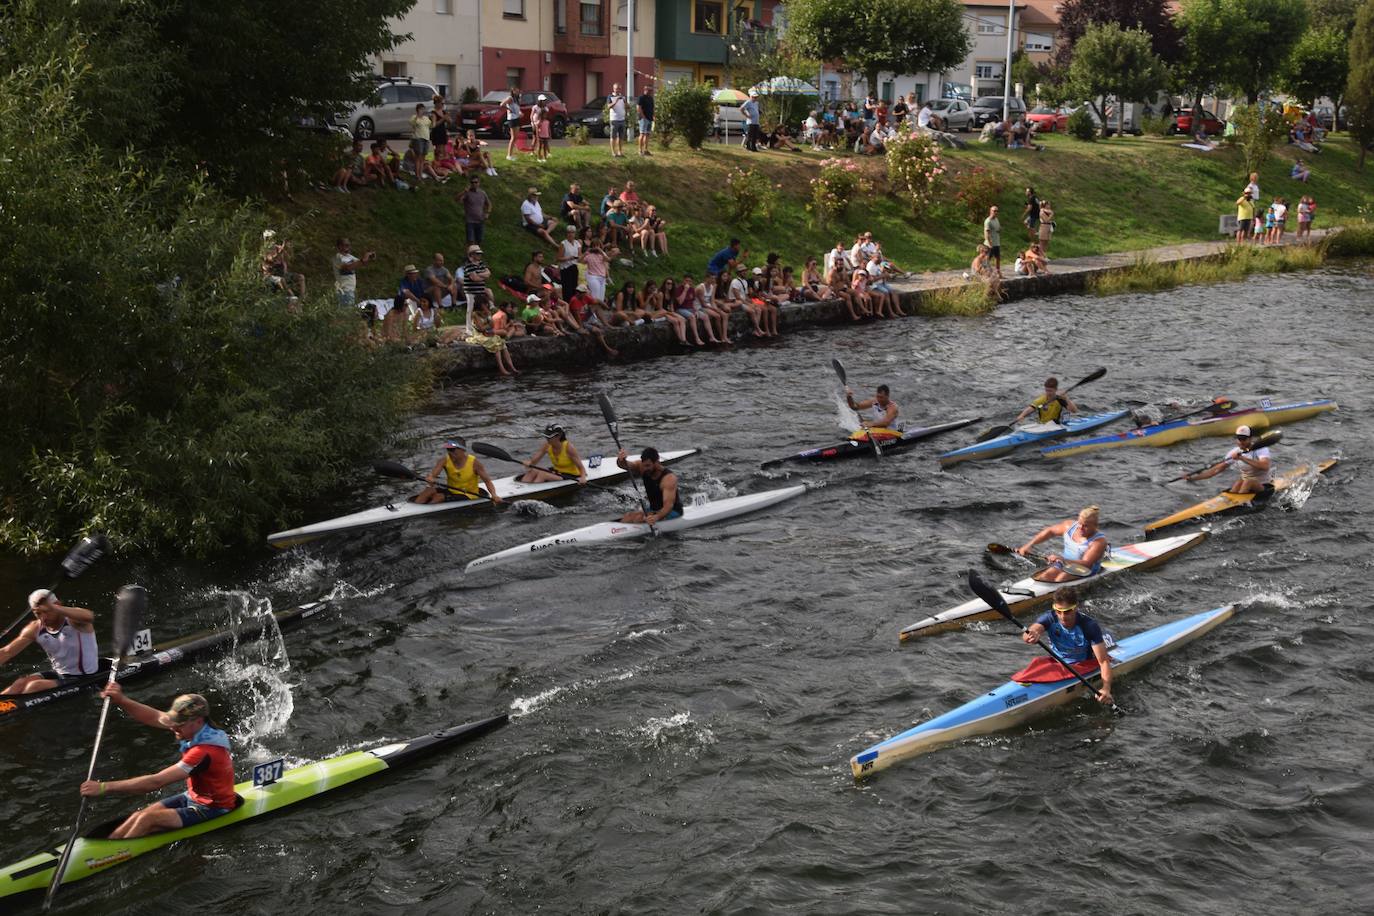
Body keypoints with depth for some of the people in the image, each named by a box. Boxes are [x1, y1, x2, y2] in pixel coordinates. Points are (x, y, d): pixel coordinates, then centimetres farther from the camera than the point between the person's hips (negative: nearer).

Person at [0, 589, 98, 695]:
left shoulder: (73, 620, -17)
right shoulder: (35, 629, -1)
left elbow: (89, 616, -43)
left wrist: (53, 608, -52)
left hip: (83, 680, -6)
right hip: (58, 674, 6)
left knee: (35, 686, -24)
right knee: (21, 683, -17)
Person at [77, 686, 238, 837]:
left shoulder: (205, 752, -33)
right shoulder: (199, 727, -8)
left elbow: (156, 782, -35)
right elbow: (154, 718, -4)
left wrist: (104, 787, -34)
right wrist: (121, 700, -19)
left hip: (212, 809, -9)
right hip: (193, 797, 9)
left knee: (148, 820, -18)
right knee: (138, 817, -4)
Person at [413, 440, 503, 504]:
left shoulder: (473, 462, -15)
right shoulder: (445, 460, -7)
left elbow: (487, 481, -13)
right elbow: (433, 473, -24)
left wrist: (494, 495, -30)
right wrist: (430, 478, -49)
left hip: (468, 496, -4)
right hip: (451, 491, 4)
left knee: (439, 497, -27)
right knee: (429, 490, -21)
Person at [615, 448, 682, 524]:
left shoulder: (668, 478, -25)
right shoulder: (642, 468, -7)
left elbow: (668, 505, -35)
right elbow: (626, 465, -24)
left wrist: (656, 517, -54)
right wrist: (621, 460, -49)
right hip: (653, 509, 6)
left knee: (639, 517, -28)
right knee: (627, 517, -17)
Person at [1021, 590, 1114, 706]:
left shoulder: (1089, 626, -26)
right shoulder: (1050, 618, -19)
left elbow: (1104, 662, -29)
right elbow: (1027, 635, -38)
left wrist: (1106, 689, -45)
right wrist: (1030, 636, -65)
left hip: (1084, 666, -1)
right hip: (1057, 664, 1)